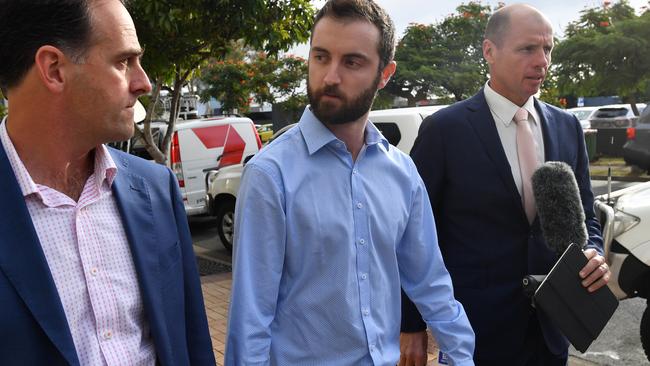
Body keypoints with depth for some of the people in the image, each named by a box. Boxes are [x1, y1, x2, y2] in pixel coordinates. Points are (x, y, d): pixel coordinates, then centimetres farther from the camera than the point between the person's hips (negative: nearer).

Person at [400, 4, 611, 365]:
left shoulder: (567, 127, 4)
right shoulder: (444, 129, -11)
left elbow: (584, 215, 12)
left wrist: (593, 253, -10)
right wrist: (412, 326, -6)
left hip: (550, 329, 5)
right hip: (475, 330, -5)